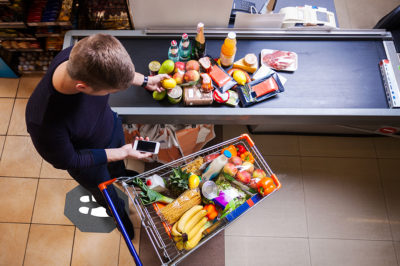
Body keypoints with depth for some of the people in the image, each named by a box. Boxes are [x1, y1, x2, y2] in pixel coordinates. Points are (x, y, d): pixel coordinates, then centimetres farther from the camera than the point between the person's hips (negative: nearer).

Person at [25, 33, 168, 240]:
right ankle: (119, 214, 65)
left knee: (117, 165, 38)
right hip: (88, 161, -4)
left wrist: (145, 81, -6)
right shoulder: (44, 121, -47)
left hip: (112, 127, 4)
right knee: (107, 195, 29)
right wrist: (121, 153, -24)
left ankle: (120, 175, 76)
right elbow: (67, 161, -27)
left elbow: (116, 71, -7)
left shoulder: (82, 56, -33)